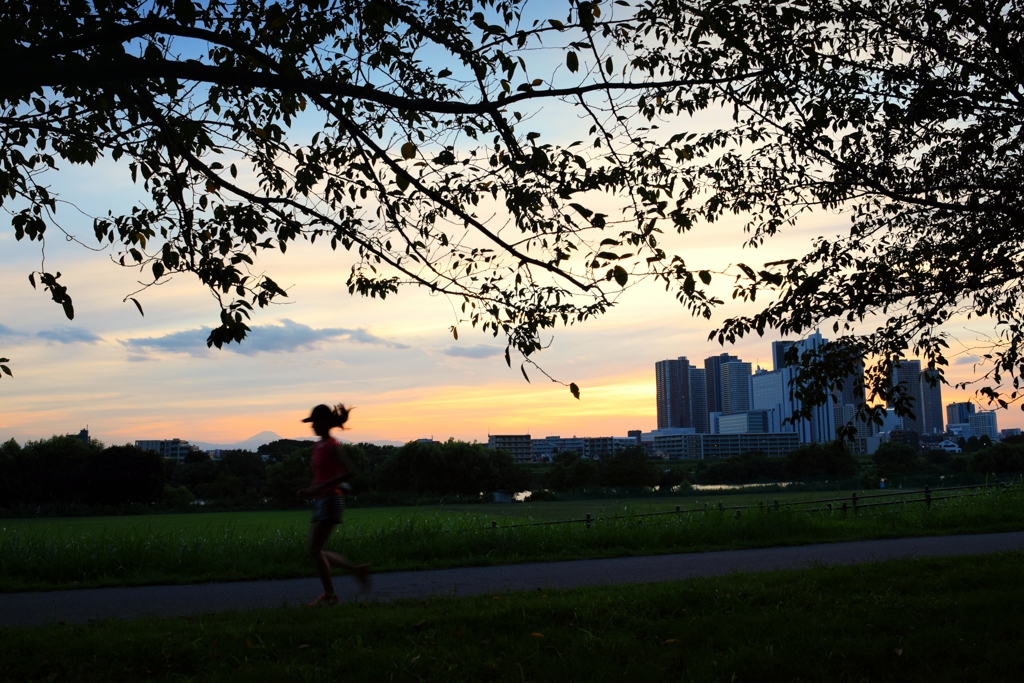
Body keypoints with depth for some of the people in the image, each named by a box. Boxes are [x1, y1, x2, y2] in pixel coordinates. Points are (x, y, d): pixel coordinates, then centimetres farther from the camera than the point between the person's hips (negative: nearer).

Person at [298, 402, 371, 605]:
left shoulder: (333, 446, -11)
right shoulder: (317, 446, 14)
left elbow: (349, 472, -22)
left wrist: (320, 487, -22)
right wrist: (310, 490, 6)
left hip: (331, 499, -9)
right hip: (320, 501, 9)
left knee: (315, 550, -8)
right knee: (316, 552, 8)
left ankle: (329, 595, 4)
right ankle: (357, 569, 18)